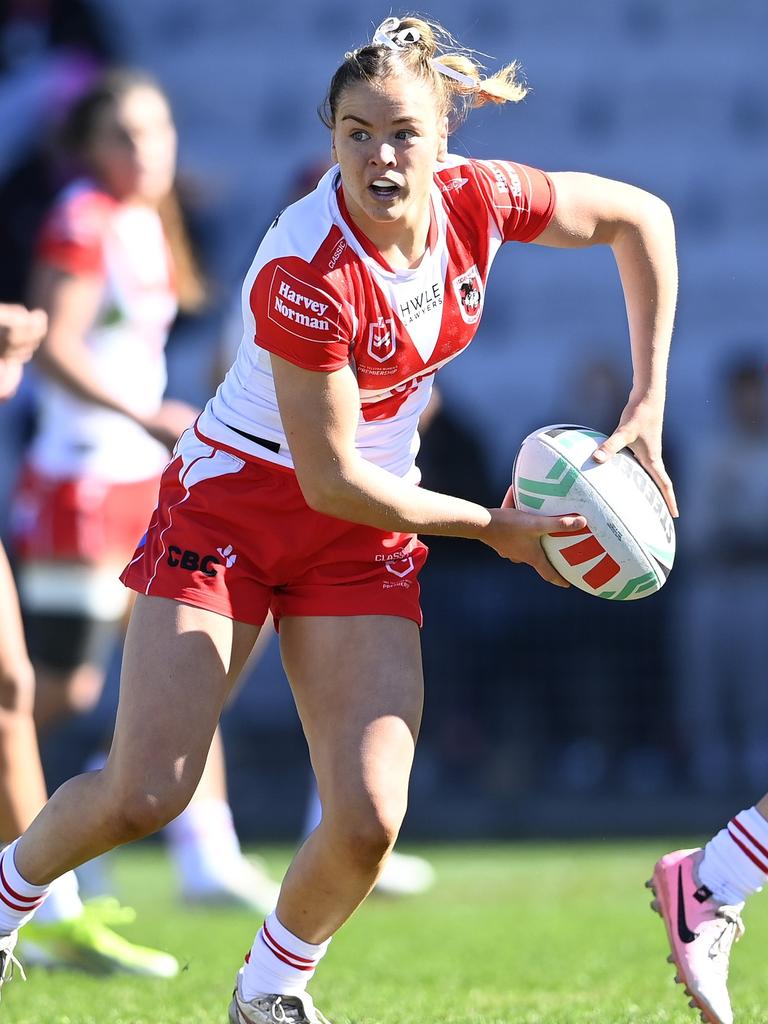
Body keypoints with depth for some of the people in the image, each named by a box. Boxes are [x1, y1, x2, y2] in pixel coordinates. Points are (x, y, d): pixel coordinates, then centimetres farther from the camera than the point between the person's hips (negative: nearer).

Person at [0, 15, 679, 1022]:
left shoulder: (476, 200, -13)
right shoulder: (307, 271, -28)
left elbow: (639, 214, 5)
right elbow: (332, 480, -23)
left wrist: (647, 402, 0)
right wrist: (492, 526, -13)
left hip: (367, 535, 4)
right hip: (233, 502, -4)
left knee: (369, 820, -11)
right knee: (145, 795, -12)